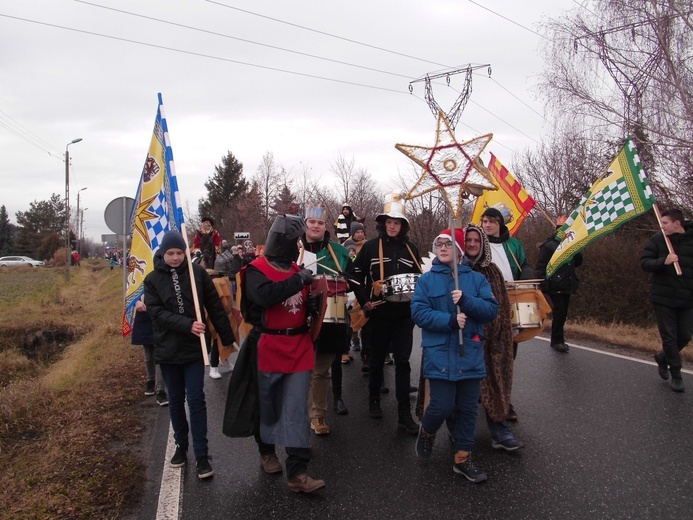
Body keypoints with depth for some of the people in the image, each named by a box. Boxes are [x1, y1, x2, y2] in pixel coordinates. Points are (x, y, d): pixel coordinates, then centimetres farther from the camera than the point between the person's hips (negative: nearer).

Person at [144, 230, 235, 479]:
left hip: (194, 347, -1)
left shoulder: (197, 272, -4)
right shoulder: (153, 280, -2)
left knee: (196, 400, -1)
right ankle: (181, 445, 32)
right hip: (168, 349, 2)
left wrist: (227, 337, -1)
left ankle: (202, 455, 6)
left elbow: (214, 306, -1)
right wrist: (188, 325, -25)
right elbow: (157, 313, -12)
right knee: (176, 400, 14)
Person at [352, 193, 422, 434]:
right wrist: (364, 301, -8)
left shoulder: (411, 249, 8)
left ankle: (404, 414, 3)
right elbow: (358, 276, 1)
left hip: (404, 313, 1)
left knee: (403, 361, 0)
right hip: (379, 312, -1)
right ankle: (374, 400, 32)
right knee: (377, 358, 12)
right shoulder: (370, 247, 0)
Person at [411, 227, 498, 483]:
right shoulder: (426, 280, 2)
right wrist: (450, 320, -19)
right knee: (442, 406, -6)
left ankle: (463, 458, 23)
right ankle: (426, 433, 27)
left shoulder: (476, 279, 6)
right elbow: (418, 312, -7)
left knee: (468, 408, 8)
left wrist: (466, 301, -19)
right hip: (439, 354, -2)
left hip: (470, 354, 2)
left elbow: (491, 309, -3)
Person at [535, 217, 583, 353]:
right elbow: (541, 266, -10)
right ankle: (557, 340, 0)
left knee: (562, 313, 8)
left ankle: (558, 339, 18)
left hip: (567, 285, 7)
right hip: (555, 286, -6)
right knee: (560, 311, -10)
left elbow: (578, 262, 16)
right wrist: (544, 284, -18)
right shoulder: (548, 246, -5)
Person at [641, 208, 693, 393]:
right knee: (669, 336, 2)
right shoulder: (657, 240, -3)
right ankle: (676, 375, 15)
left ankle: (663, 357, 35)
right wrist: (663, 261, -23)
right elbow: (645, 262, -6)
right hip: (663, 298, -2)